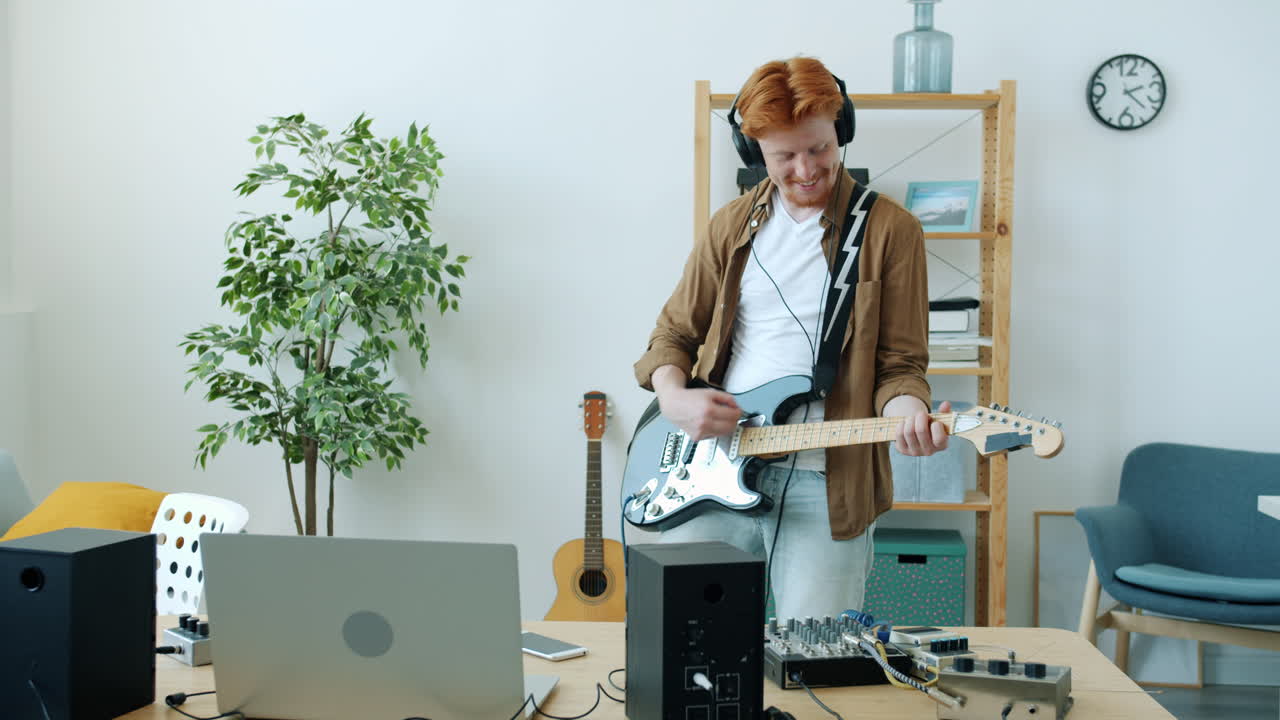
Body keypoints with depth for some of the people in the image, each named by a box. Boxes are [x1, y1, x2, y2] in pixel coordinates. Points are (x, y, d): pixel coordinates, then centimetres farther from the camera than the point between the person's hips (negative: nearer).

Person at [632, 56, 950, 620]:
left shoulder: (889, 230, 1)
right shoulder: (730, 226, 11)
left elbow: (899, 362, 2)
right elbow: (673, 334, 15)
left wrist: (906, 412, -19)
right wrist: (673, 398, -5)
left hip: (825, 485, -2)